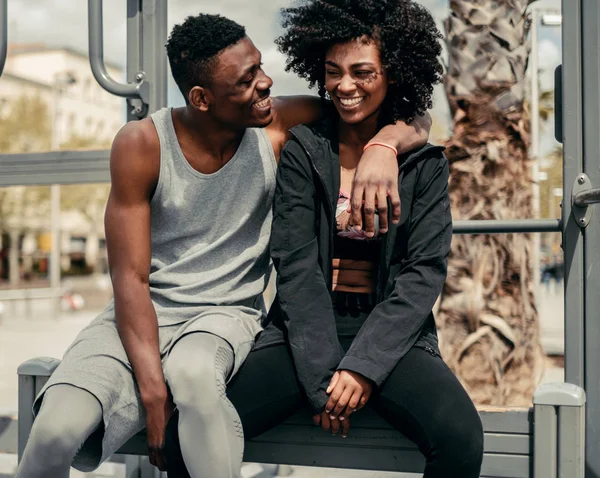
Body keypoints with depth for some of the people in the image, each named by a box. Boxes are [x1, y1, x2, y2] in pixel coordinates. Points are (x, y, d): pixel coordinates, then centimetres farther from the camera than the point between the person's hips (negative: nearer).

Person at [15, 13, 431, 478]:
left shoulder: (279, 127, -5)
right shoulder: (142, 145, -10)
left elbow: (413, 118, 0)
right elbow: (130, 277, -11)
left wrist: (382, 147, -24)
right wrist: (153, 387, -22)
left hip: (228, 314, 0)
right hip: (143, 313, 0)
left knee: (191, 371, -37)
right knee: (58, 429, -26)